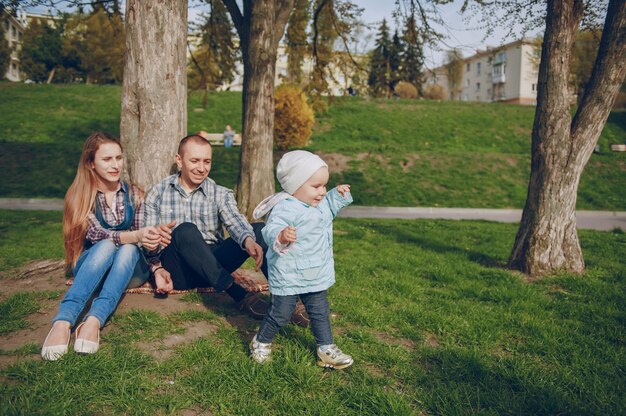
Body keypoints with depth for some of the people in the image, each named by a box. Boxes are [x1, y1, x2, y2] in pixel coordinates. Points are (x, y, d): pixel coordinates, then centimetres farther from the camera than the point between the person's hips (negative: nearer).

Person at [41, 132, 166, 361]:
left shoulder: (134, 194, 4)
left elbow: (143, 241, 2)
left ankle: (94, 321, -48)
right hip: (90, 268, -2)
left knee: (128, 249, -32)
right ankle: (63, 321, -50)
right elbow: (97, 235, -20)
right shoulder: (80, 196, -4)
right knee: (108, 246, -35)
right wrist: (136, 236, -38)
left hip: (129, 268, 2)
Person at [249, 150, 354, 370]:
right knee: (280, 314, 7)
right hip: (287, 277, -8)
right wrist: (281, 236, -58)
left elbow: (328, 209, 28)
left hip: (316, 277, 8)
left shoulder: (319, 205, 5)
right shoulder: (285, 208, -25)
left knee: (320, 312, 17)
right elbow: (271, 230, -37)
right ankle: (260, 343, 31)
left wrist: (338, 195, 14)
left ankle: (326, 349, 31)